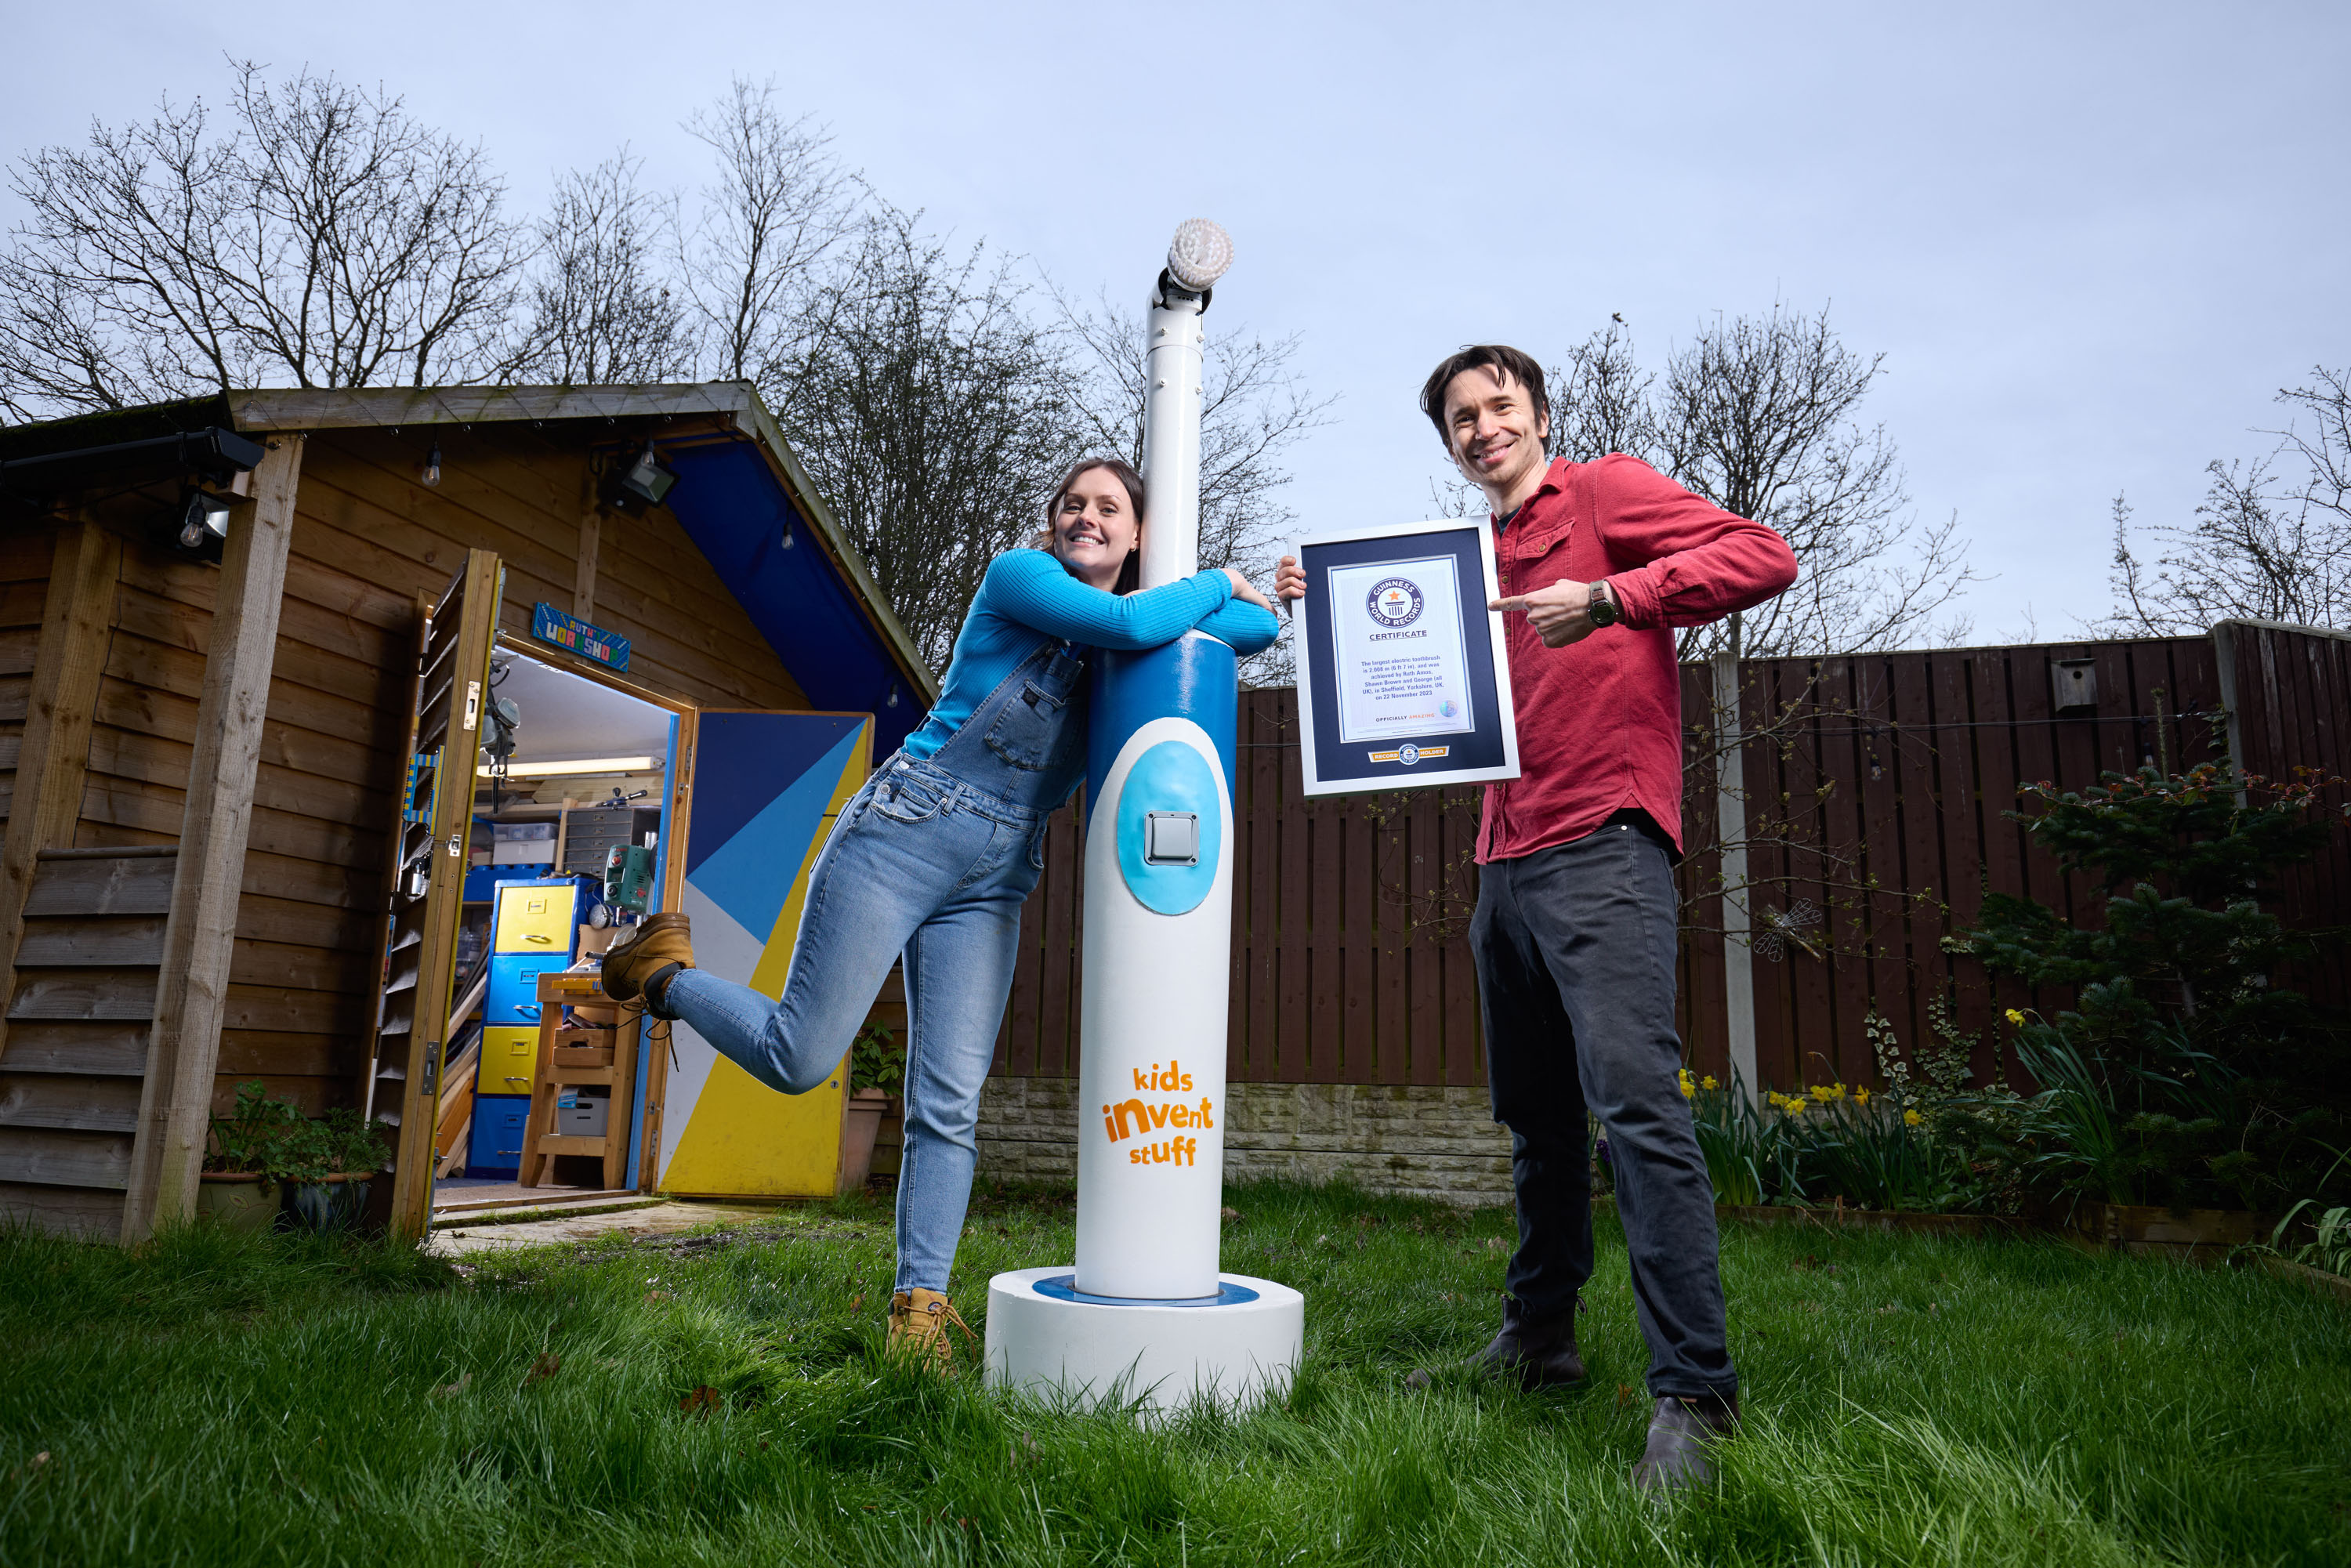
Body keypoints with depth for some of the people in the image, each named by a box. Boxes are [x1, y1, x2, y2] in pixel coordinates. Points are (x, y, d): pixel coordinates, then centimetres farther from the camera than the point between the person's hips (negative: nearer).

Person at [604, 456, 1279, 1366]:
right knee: (799, 1061, -3)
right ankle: (665, 968, 24)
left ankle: (920, 1305, 9)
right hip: (902, 835, -5)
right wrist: (1213, 582, -2)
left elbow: (1263, 626, 17)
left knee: (949, 1105, 0)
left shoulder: (1140, 644, 15)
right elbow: (1128, 624, -17)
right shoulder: (1019, 575, -2)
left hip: (991, 885, 5)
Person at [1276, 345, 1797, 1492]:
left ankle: (1695, 1393, -11)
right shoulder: (1479, 553, 24)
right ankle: (1538, 1336, 26)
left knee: (1635, 1096, -17)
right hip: (1507, 865, 8)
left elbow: (1764, 555, -9)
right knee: (1535, 1118, 14)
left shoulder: (1605, 492, 4)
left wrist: (1604, 599, -19)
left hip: (1602, 846, -8)